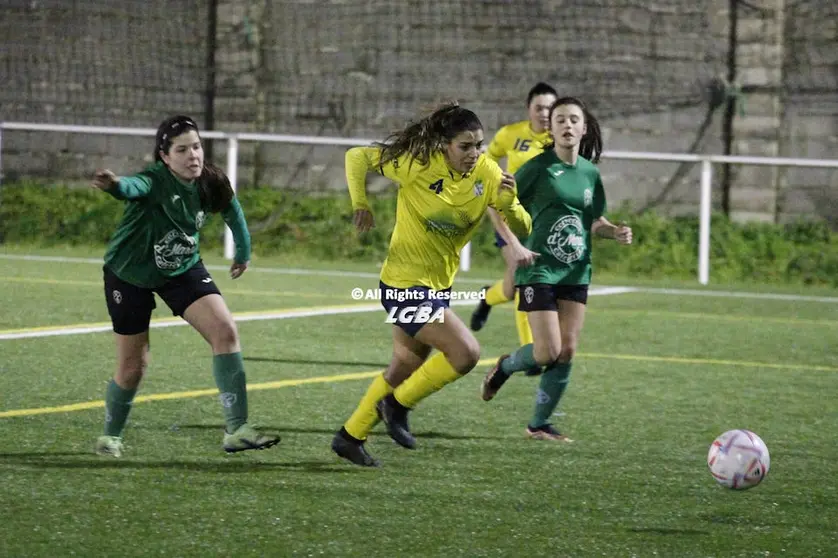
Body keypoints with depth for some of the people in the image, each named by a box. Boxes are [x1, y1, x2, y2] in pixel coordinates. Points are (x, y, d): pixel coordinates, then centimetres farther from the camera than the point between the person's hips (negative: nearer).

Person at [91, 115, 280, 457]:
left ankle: (236, 430, -13)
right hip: (130, 275, -4)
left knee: (225, 331, -16)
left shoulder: (210, 185, -16)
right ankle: (111, 435, 31)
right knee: (132, 367, 3)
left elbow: (231, 207, 8)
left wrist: (243, 252, 18)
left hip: (183, 270, 4)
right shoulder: (154, 181, -32)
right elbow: (134, 187, -57)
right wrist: (115, 185, -81)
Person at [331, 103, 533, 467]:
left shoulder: (488, 174, -8)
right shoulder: (418, 165, -20)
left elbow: (522, 229, -7)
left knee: (405, 368, 20)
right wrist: (360, 204, -20)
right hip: (405, 283, -7)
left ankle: (350, 436, 36)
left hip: (439, 284, 7)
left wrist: (508, 204, -27)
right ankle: (398, 405, 2)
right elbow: (358, 157, -8)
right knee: (466, 353, -19)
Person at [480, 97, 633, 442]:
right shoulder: (539, 166, -8)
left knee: (567, 352, 1)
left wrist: (615, 232, -1)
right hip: (539, 269, -5)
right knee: (549, 352, -11)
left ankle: (539, 424, 14)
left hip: (575, 272, 6)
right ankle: (505, 367, 22)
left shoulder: (590, 173, 8)